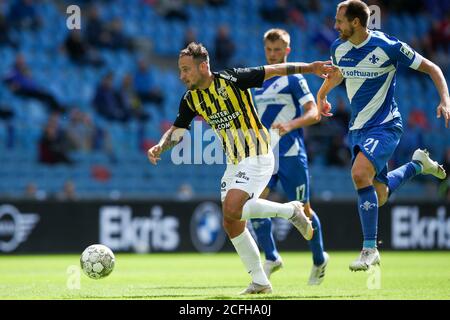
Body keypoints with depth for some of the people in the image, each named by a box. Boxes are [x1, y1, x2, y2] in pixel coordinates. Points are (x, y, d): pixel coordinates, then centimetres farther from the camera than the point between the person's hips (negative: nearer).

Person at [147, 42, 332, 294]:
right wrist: (160, 147, -9)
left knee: (232, 210, -23)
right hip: (234, 163, 8)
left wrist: (310, 68, -7)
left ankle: (291, 210, -4)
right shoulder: (191, 99, 5)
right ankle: (260, 282, 14)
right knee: (232, 224, 3)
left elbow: (274, 71, -8)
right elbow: (178, 130, 11)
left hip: (257, 157, -8)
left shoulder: (232, 80, -14)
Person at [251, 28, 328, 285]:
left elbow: (314, 113, -14)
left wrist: (290, 125, -29)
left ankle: (320, 259, 23)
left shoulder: (294, 79, -5)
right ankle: (271, 258, -5)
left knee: (302, 210, 3)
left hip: (291, 154, -5)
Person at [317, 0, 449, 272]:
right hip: (358, 128, 7)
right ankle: (418, 164, 40)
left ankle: (370, 249, -21)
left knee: (360, 174, -30)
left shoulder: (388, 46, -16)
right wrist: (321, 95, 36)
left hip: (385, 125, -7)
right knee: (379, 197, 10)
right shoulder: (339, 48, 1)